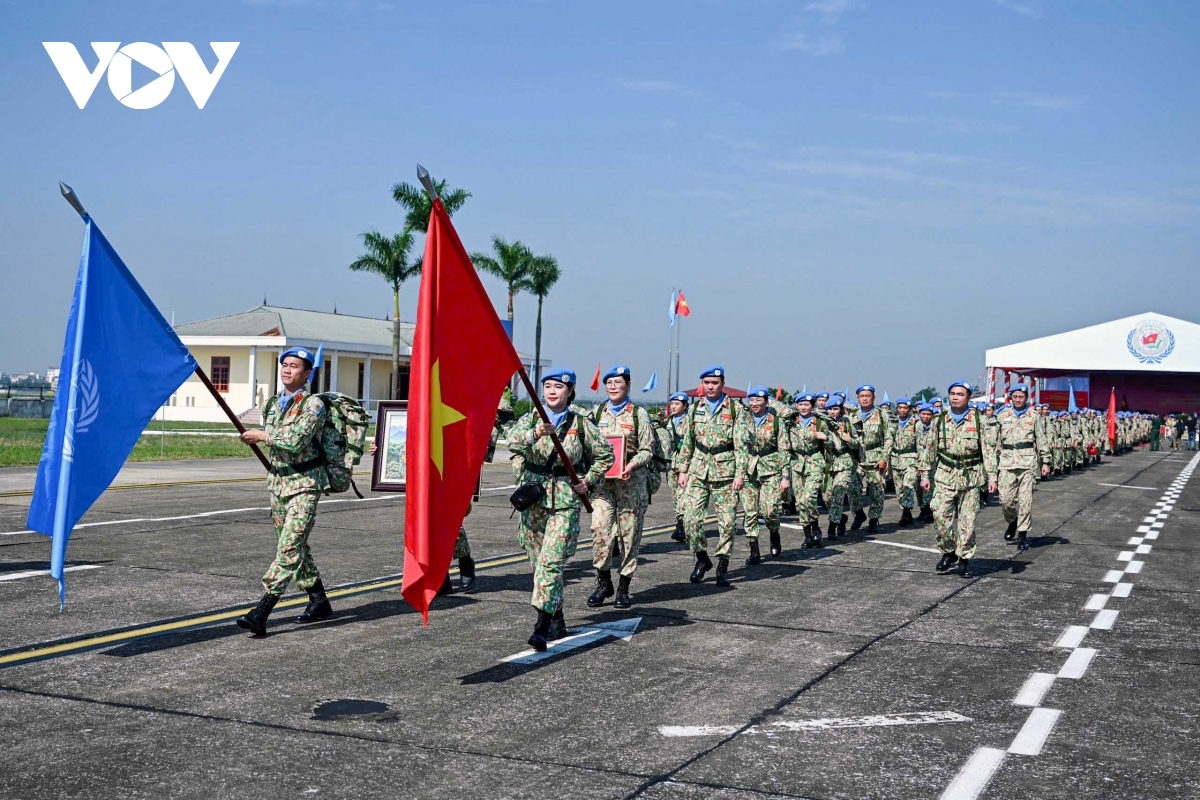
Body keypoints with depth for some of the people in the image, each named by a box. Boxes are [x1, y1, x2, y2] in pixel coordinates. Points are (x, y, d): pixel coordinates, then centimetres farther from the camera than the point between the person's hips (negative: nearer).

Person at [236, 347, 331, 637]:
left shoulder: (313, 405, -11)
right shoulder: (273, 403, 12)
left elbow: (295, 440, -24)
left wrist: (261, 436, -13)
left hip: (305, 483, -8)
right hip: (278, 481, 8)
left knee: (290, 546, -14)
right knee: (294, 546, 12)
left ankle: (261, 612, -20)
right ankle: (319, 601, 24)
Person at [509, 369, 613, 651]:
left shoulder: (581, 424, 2)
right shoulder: (531, 419, 5)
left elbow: (605, 455, 11)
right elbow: (512, 440, -16)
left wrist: (588, 483, 0)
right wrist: (535, 434, -34)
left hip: (565, 501, -3)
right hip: (534, 499, 3)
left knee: (551, 562, -13)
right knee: (539, 562, 8)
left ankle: (542, 626, -15)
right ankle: (557, 622, 21)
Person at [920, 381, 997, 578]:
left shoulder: (977, 419, 2)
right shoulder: (940, 420, 7)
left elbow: (986, 449, 0)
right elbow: (930, 449, 11)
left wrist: (991, 476, -5)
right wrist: (925, 474, 8)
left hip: (971, 477, -1)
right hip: (946, 476, 1)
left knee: (967, 520, 2)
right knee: (941, 516, -8)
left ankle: (964, 560, 13)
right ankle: (948, 552, 13)